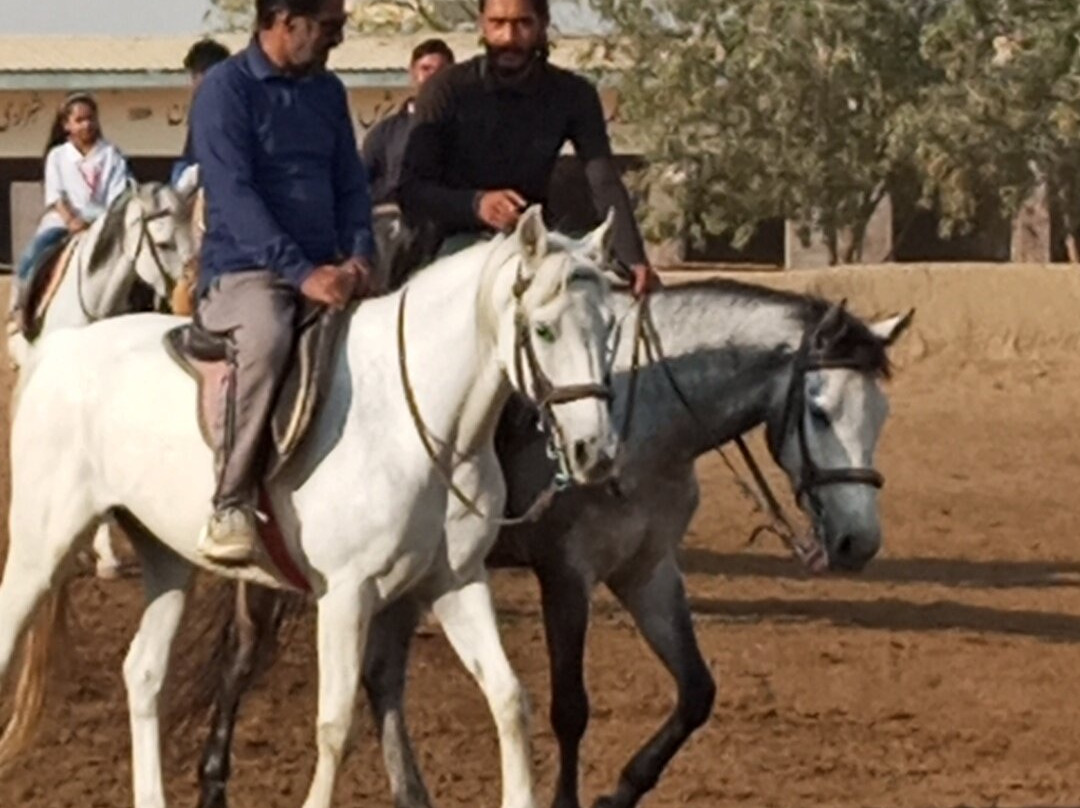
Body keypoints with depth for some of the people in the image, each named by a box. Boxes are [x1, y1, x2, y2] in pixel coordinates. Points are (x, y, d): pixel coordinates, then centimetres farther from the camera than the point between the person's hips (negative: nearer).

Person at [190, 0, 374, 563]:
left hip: (323, 274, 7)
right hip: (242, 273, -7)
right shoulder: (226, 88, -6)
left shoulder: (327, 92, 15)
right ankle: (232, 505, -34)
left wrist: (358, 256, -5)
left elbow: (350, 185, 16)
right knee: (266, 336, -38)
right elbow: (234, 194, -15)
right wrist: (301, 273, -24)